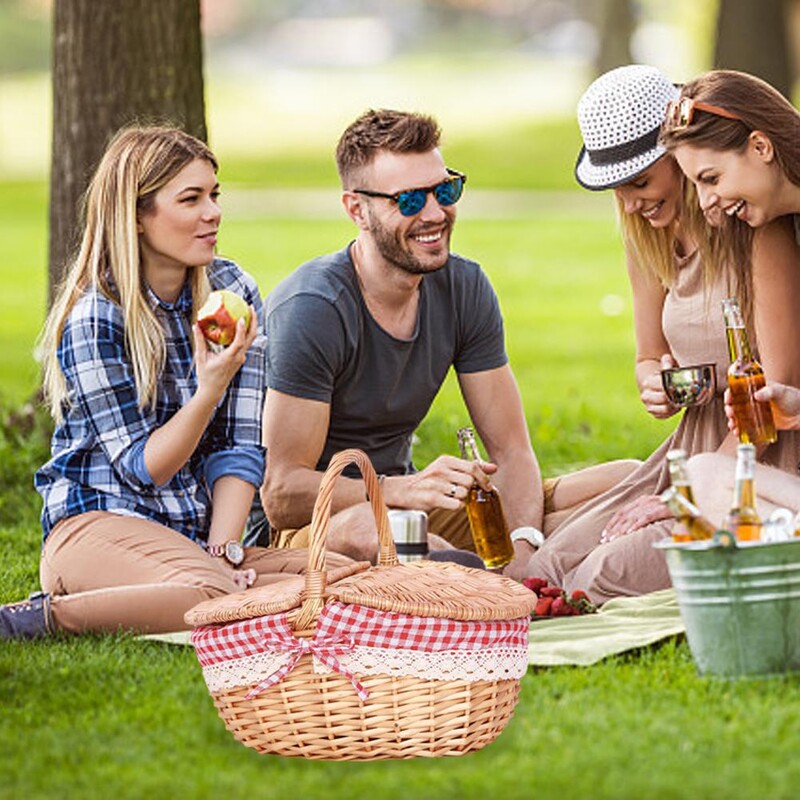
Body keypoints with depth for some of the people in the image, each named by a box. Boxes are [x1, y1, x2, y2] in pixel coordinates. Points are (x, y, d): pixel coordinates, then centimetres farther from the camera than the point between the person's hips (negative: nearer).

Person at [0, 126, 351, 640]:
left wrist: (223, 550, -14)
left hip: (196, 531, 7)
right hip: (99, 522, -7)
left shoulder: (233, 292, 5)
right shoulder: (94, 319, -11)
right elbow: (141, 467, -12)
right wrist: (210, 389, -27)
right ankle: (42, 618, -20)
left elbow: (242, 445, 1)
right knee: (214, 596, -37)